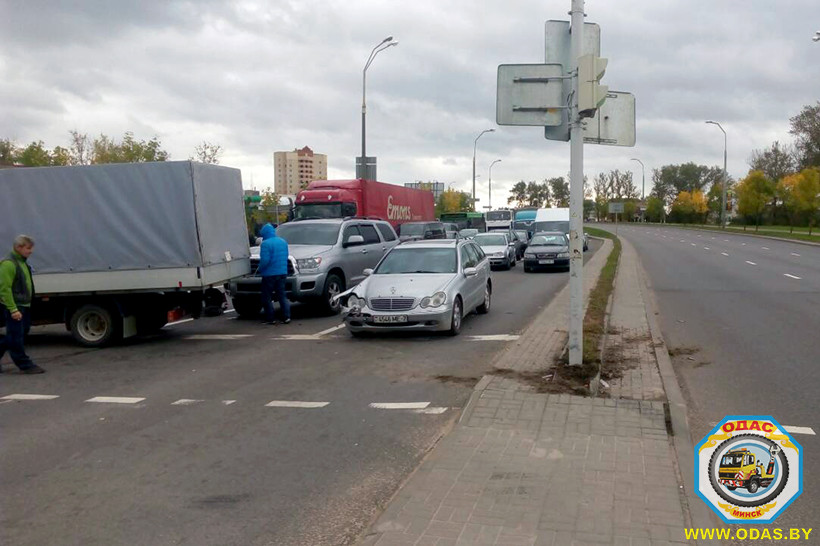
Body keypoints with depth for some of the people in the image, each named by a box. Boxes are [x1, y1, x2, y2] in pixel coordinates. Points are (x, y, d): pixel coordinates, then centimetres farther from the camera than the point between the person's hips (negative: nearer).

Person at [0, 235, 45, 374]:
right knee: (16, 338, -2)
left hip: (24, 306, 10)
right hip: (14, 307, -10)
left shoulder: (22, 262, 15)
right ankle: (25, 365, 1)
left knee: (13, 337, 16)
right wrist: (13, 309, -23)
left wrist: (28, 304, 25)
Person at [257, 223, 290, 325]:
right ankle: (286, 317, 4)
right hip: (282, 273, 7)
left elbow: (265, 260, -19)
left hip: (269, 274, -7)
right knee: (282, 295, 11)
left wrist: (259, 269, -4)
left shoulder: (266, 244, -14)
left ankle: (270, 319, 3)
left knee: (267, 297, 3)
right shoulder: (283, 242, 11)